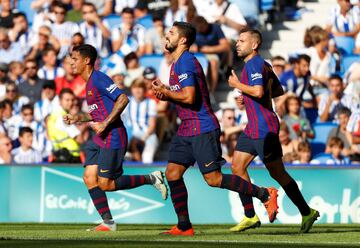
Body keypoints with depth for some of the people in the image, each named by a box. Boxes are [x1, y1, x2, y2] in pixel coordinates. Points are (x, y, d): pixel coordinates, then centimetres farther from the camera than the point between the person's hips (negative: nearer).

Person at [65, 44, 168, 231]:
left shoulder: (99, 79, -13)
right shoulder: (89, 83, 18)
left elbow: (123, 99, -22)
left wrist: (104, 124, -23)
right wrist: (78, 118, 14)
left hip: (113, 137, -10)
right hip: (100, 139, 10)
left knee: (106, 184, -8)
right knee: (89, 178, 1)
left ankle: (151, 179, 5)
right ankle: (108, 222, 5)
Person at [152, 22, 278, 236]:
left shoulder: (186, 62, -14)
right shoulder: (178, 63, 17)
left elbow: (189, 97, -23)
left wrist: (165, 92, -10)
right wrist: (166, 95, 10)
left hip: (202, 129, -10)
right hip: (187, 130, 10)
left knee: (214, 179, -11)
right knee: (173, 173, 2)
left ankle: (265, 195, -1)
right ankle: (184, 227, 6)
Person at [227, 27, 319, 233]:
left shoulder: (254, 64, -14)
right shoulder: (263, 65, 16)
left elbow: (258, 91, -29)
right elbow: (279, 91, 24)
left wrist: (237, 84, -13)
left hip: (265, 129, -10)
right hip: (253, 128, 10)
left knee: (278, 173, -4)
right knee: (237, 167, 5)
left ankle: (307, 212, 5)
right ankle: (250, 217, 7)